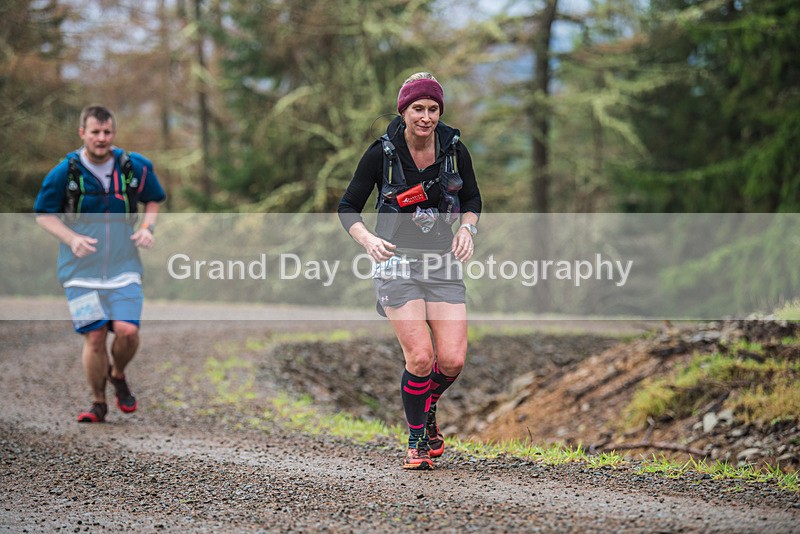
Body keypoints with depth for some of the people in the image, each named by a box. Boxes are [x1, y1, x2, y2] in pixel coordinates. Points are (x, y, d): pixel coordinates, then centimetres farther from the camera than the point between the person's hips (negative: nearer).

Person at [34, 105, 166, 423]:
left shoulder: (136, 167, -1)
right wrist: (72, 238, -12)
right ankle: (98, 403, 16)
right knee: (94, 338, -4)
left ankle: (118, 376, 19)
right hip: (81, 270, -1)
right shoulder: (64, 172, -6)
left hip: (124, 268, 1)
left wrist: (147, 227, -2)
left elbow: (153, 200, 17)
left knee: (127, 331, -14)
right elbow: (43, 214, 4)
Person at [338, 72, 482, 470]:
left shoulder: (454, 149, -1)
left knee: (452, 360, -8)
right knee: (420, 357, -15)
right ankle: (416, 440, 7)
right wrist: (368, 240, -20)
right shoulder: (381, 153, -9)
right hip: (397, 261, -3)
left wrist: (466, 229, -6)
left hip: (443, 262, 3)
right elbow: (348, 208, -1)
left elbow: (472, 199, 14)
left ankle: (427, 410, 26)